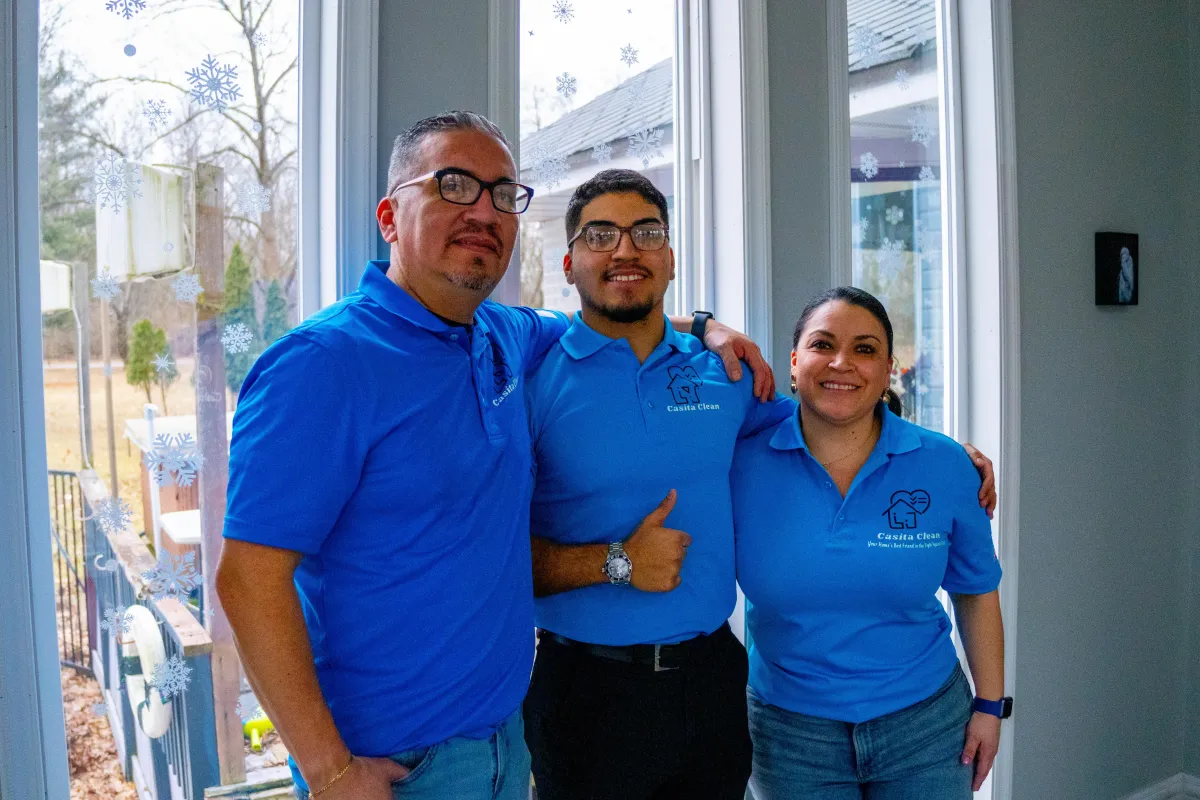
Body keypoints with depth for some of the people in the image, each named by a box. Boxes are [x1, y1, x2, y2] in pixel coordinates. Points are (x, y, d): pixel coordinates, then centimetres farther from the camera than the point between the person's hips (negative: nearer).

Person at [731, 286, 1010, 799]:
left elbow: (976, 593, 4)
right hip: (790, 730, -1)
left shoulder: (945, 467, -8)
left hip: (924, 723, 1)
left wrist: (990, 705, 7)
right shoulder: (743, 463, -13)